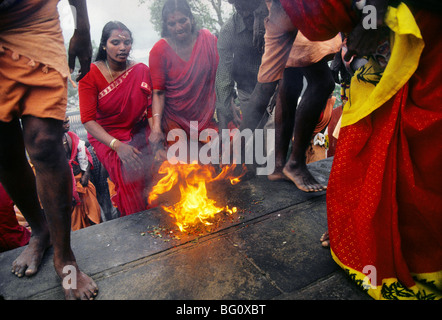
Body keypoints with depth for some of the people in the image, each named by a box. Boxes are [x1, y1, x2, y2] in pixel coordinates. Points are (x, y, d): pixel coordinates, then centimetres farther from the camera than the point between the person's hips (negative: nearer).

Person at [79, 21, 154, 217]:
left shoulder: (142, 70, 6)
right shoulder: (90, 74, -4)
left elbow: (151, 109, 5)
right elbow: (88, 120, -10)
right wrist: (117, 145, -25)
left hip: (140, 133, 3)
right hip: (106, 138, -2)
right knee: (129, 171, -31)